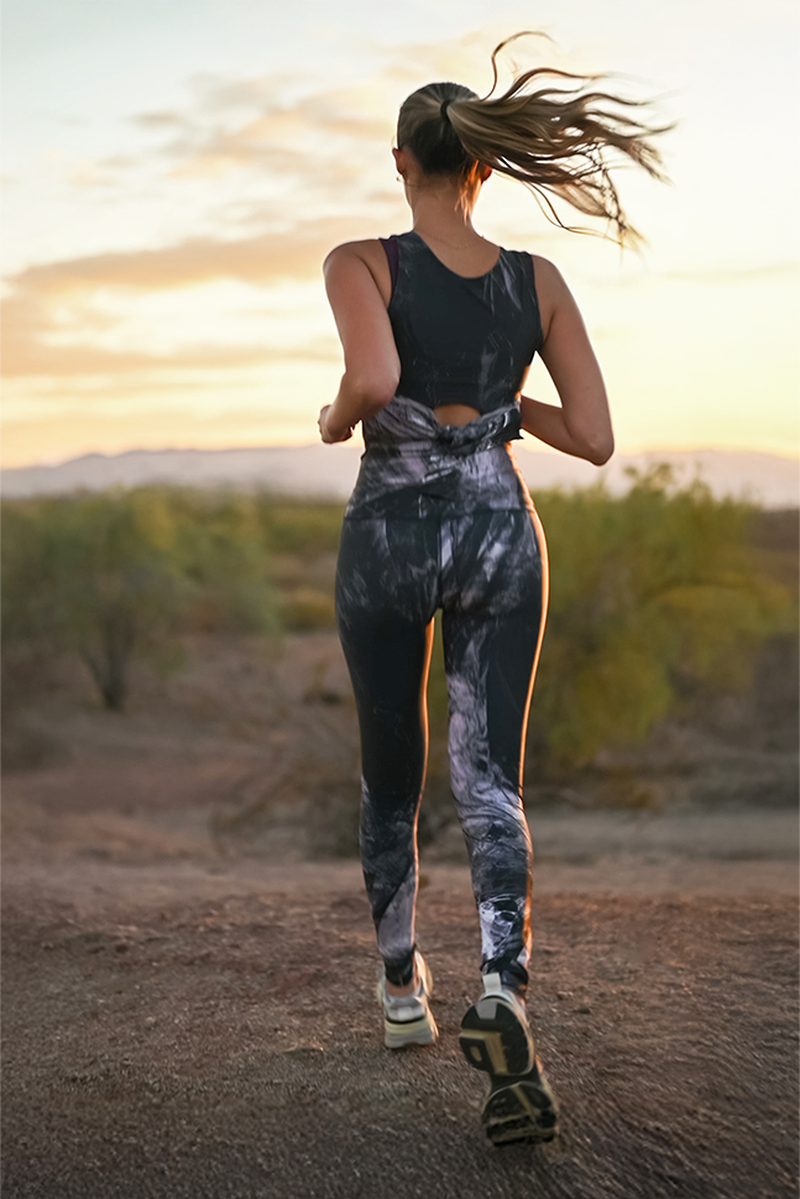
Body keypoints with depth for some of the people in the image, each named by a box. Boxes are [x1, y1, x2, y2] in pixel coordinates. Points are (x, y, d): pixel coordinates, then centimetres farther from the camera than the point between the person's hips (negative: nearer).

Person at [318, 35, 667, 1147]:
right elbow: (594, 438, -2)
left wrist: (336, 415, -7)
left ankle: (402, 988, 33)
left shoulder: (361, 264, -10)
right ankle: (501, 993, -26)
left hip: (389, 535, -1)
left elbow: (373, 380, -29)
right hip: (501, 534, 1)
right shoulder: (540, 282, -1)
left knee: (391, 774, 18)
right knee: (489, 778, -1)